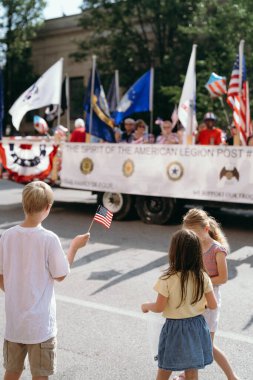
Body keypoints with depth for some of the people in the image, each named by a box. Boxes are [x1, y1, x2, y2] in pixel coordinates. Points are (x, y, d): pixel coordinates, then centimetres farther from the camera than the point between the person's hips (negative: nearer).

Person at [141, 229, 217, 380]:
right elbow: (213, 305, -4)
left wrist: (146, 306, 7)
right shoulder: (203, 277, -11)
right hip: (197, 327, 3)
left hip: (175, 329, -3)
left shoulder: (167, 280, -21)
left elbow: (159, 307, -13)